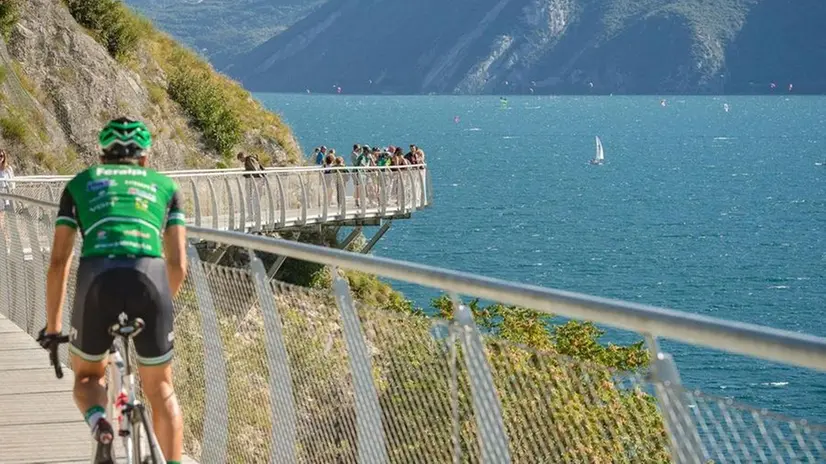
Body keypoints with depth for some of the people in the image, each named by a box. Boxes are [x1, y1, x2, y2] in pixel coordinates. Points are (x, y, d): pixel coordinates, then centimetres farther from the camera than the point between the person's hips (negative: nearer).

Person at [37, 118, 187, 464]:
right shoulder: (164, 185, 27)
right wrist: (160, 304, 41)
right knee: (161, 390, 18)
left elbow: (58, 262, 23)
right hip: (150, 277, 0)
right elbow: (178, 265, 22)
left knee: (87, 376, 23)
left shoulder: (81, 183, 26)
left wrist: (52, 327, 31)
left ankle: (99, 426, -7)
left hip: (97, 279, 0)